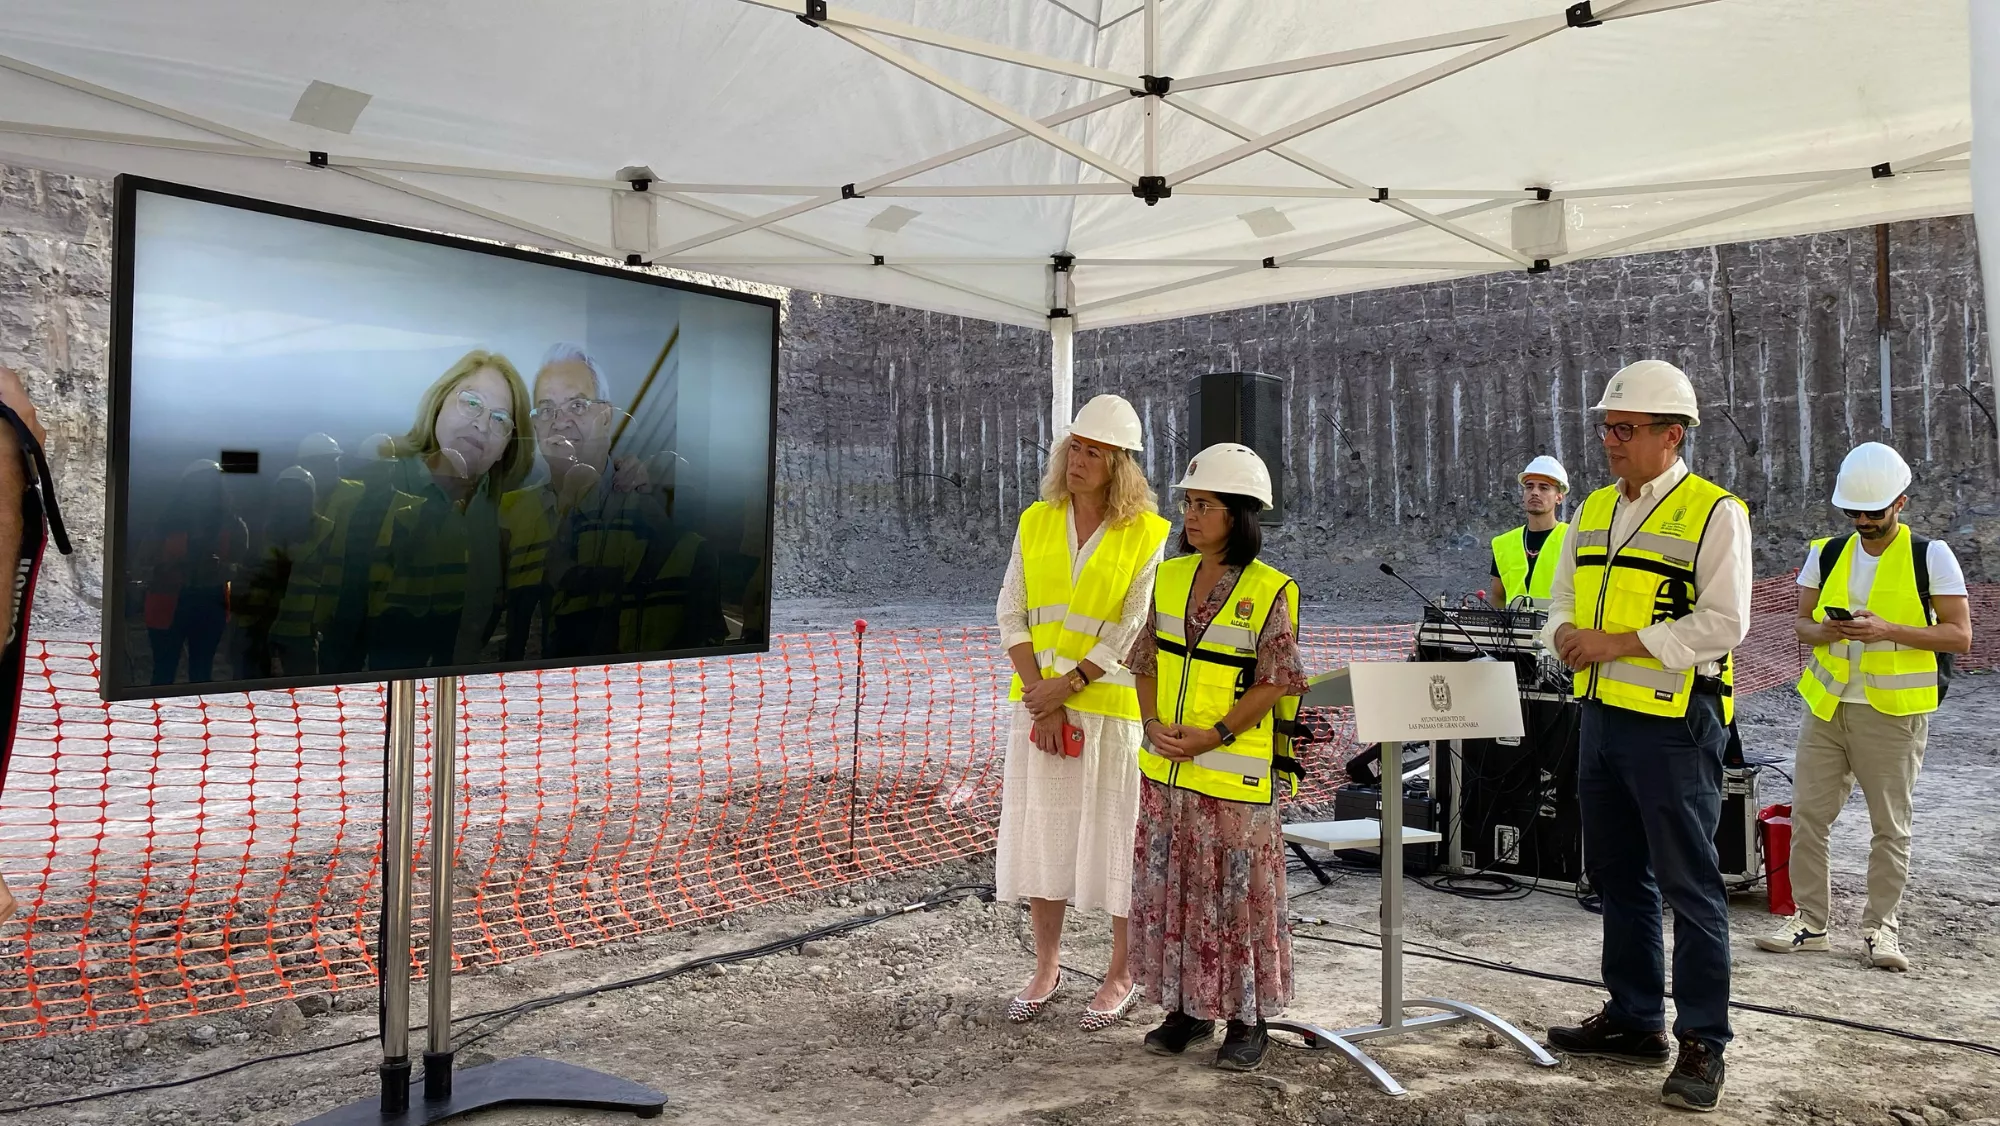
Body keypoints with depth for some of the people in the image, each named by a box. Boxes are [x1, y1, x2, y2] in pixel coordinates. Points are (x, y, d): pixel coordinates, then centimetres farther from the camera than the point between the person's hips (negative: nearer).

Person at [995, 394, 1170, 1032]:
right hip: (1040, 700, 4)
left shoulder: (1148, 533, -6)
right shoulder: (1035, 522, 5)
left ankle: (1123, 977, 20)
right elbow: (1011, 613, 0)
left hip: (1112, 703, -4)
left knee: (1117, 835, 4)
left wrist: (1066, 686, -15)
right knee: (1039, 830, 11)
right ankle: (1046, 967, 26)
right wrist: (1039, 697, -9)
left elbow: (1133, 628, -11)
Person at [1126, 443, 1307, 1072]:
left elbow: (1275, 682, -10)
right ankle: (1186, 1008, 26)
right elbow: (1147, 660, 10)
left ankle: (1247, 1020, 18)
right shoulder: (1169, 577, 7)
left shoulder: (1271, 591, -9)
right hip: (1165, 767, 5)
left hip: (1236, 773, -5)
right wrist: (1154, 723, -5)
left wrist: (1215, 734, -18)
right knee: (1168, 888, 11)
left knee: (1238, 895, 4)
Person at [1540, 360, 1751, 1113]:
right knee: (1618, 878, 16)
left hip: (1674, 724, -8)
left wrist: (1619, 643, -19)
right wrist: (1565, 634, -6)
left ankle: (1702, 1045, 12)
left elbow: (1723, 624, -17)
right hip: (1602, 714, 8)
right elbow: (1564, 599, 17)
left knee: (1689, 887, 0)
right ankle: (1634, 1020, 30)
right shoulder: (1595, 510, 13)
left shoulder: (1713, 512, -9)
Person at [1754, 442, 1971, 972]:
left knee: (1890, 826, 5)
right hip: (1826, 705, 4)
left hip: (1895, 711, -4)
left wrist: (1887, 630, -20)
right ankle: (1810, 922, 15)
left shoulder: (1930, 556, -4)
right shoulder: (1826, 554, 7)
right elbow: (1800, 625, 10)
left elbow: (1960, 635, -7)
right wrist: (1826, 631, -12)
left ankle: (1880, 927, 17)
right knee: (1807, 815, 4)